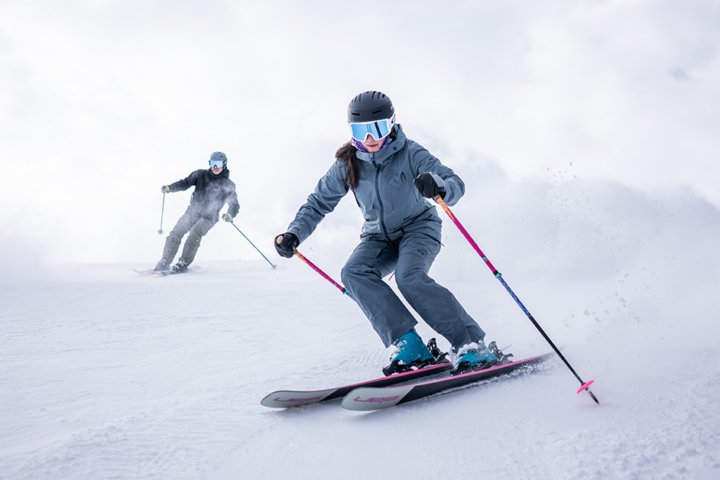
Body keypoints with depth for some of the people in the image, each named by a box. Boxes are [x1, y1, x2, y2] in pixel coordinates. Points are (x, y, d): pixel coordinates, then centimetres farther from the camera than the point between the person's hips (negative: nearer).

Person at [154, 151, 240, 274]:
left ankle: (183, 263, -19)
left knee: (195, 233, -28)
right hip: (193, 211, 3)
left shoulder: (228, 185, 1)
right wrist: (169, 188, -5)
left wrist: (230, 215, -19)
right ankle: (165, 262, -2)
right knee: (176, 233, -12)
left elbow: (234, 205, 2)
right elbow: (185, 183, 12)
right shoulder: (201, 175, 7)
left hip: (209, 217, -3)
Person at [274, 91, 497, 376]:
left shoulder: (409, 154, -18)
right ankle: (409, 346, -28)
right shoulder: (347, 164, -8)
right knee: (354, 272, -26)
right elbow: (319, 202, 0)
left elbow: (456, 185, -26)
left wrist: (439, 187, -51)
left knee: (409, 277, -33)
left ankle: (471, 345, -25)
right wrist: (294, 234, -16)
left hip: (418, 227, -4)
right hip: (379, 236, 4)